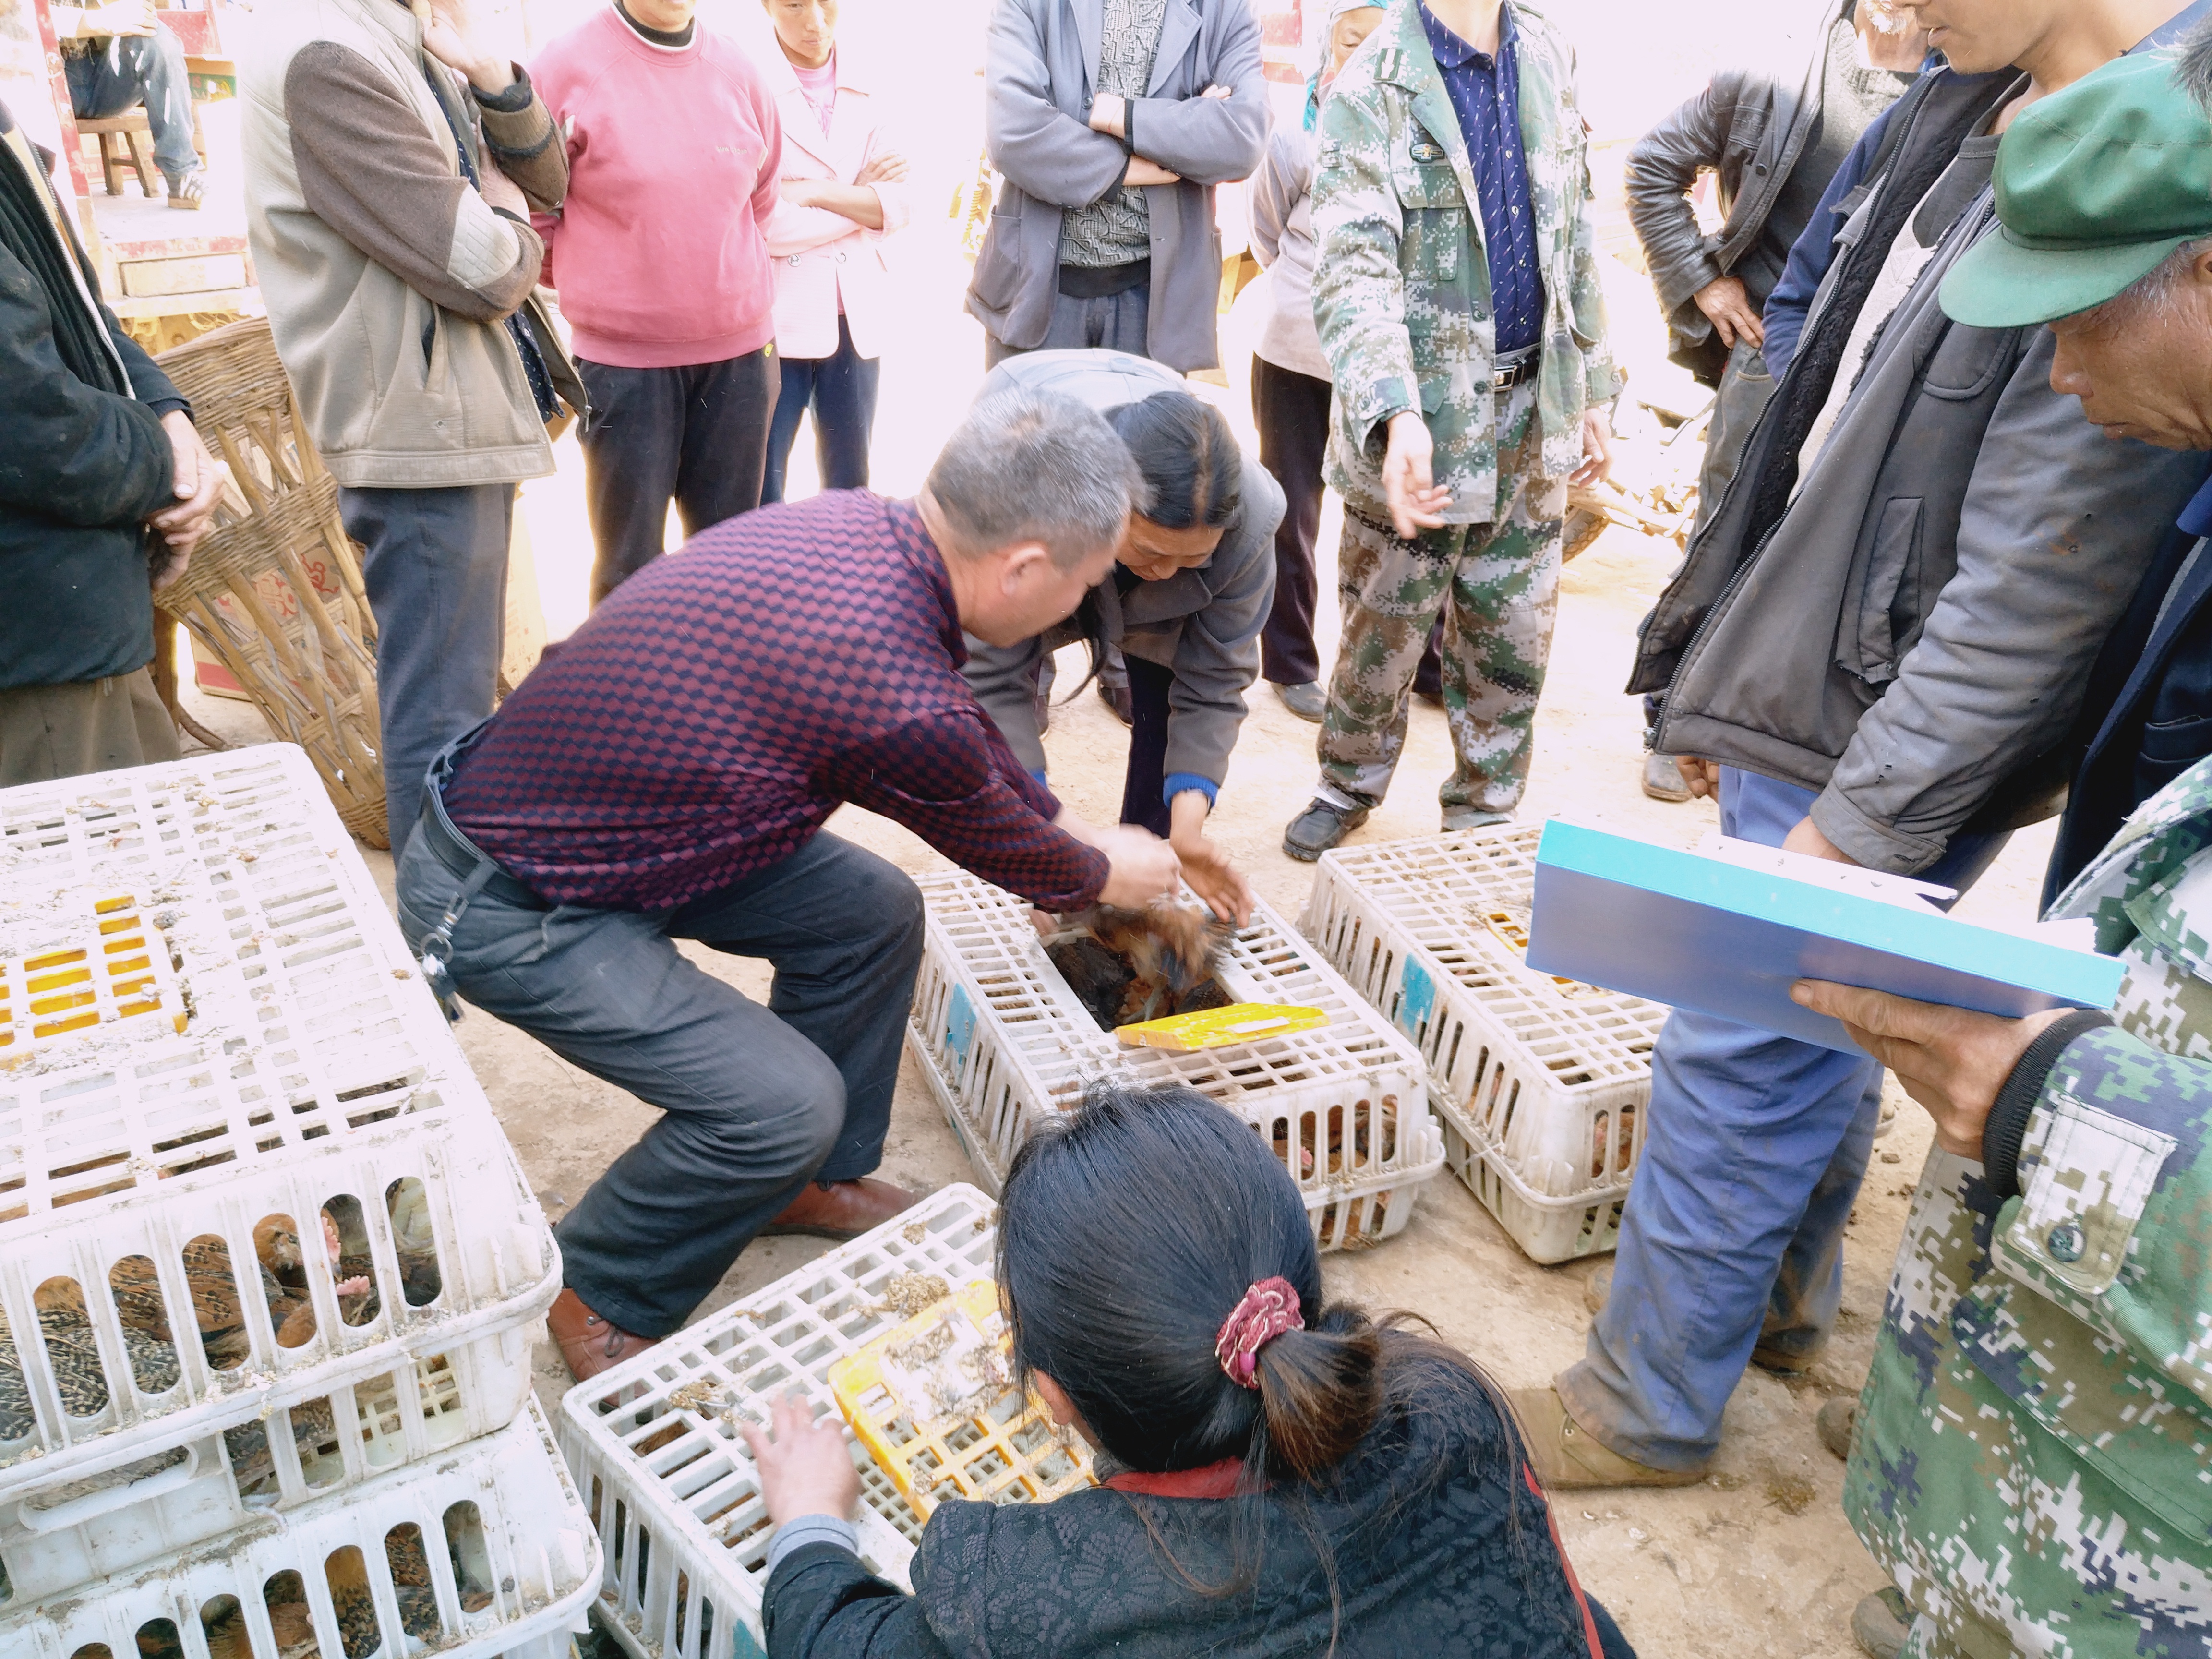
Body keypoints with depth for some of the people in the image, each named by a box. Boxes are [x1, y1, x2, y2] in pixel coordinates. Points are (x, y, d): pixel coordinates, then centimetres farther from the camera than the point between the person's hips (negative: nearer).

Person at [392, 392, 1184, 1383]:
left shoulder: (856, 524, -6)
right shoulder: (897, 700, -32)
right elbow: (1000, 848, -8)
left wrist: (1071, 831, 23)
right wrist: (1102, 879, 13)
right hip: (502, 905, -9)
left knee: (873, 912, 8)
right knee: (784, 1104, -16)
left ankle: (813, 1180, 29)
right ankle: (598, 1299, 12)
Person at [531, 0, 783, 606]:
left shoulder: (739, 71, 5)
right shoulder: (565, 68, -6)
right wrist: (603, 289, 4)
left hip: (740, 353, 4)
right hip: (621, 359, -3)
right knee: (629, 563, 4)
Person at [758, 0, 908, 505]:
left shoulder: (867, 90, 8)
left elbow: (896, 208, 1)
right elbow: (759, 222, -15)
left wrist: (818, 191, -12)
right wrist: (857, 198, -6)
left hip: (855, 313, 5)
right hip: (776, 316, -4)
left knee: (850, 484, 13)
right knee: (759, 487, 1)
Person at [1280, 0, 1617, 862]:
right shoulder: (1372, 90, -11)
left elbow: (1575, 238, 14)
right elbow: (1353, 273, -23)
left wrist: (1592, 389, 13)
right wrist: (1396, 416, -38)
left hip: (1531, 412, 5)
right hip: (1420, 420, -5)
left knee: (1514, 642, 11)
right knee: (1386, 627, 9)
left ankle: (1485, 815, 28)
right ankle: (1350, 784, 34)